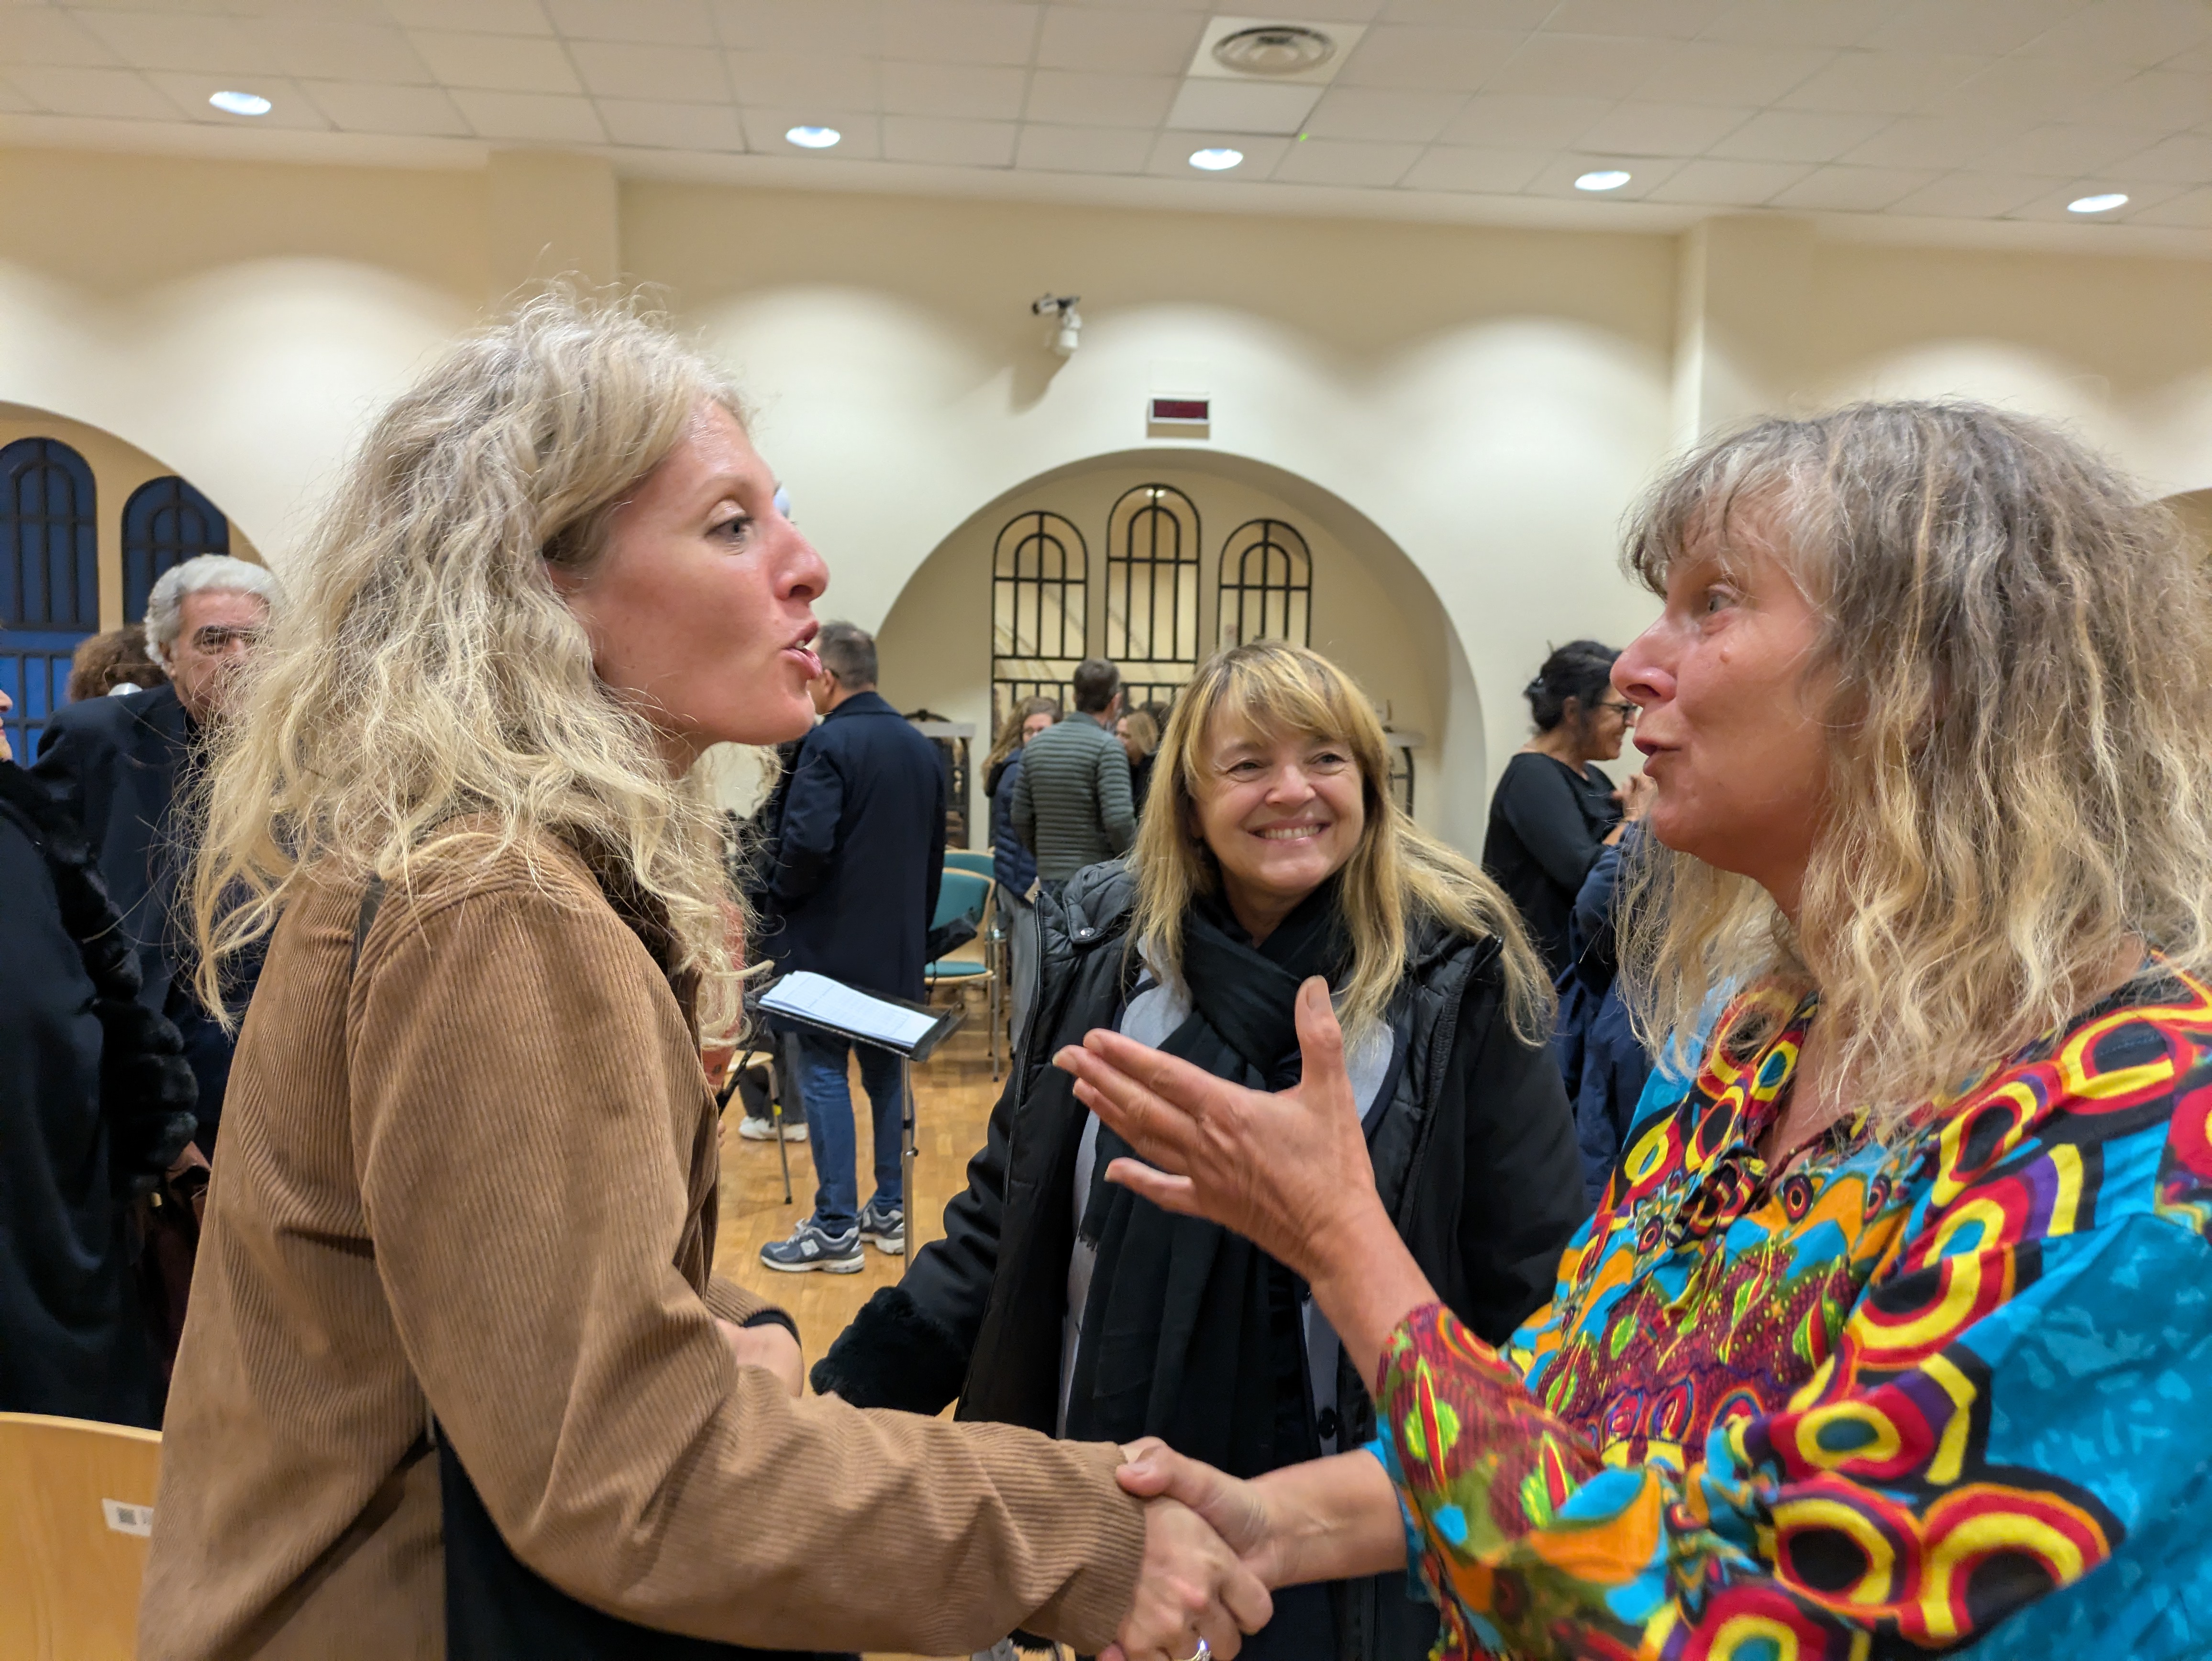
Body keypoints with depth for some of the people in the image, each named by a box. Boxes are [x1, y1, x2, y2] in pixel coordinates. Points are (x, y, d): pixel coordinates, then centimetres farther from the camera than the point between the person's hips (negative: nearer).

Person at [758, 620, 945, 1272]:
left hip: (830, 942, -7)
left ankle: (836, 1229, 3)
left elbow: (807, 843, -24)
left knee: (824, 1075, 0)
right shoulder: (921, 748, 10)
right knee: (888, 1072, 15)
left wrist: (780, 899, -5)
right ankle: (891, 1211, 23)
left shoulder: (829, 742, -14)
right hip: (899, 947, 7)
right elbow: (936, 850, 14)